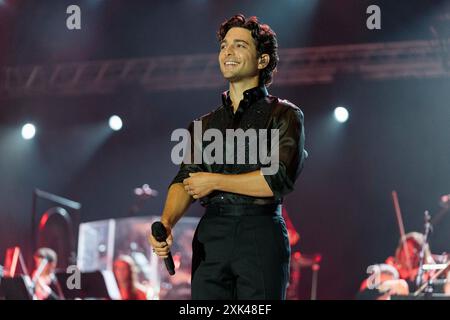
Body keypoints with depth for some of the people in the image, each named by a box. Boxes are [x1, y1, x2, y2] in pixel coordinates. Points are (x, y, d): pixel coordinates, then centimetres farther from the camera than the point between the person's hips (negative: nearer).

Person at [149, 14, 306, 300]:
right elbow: (185, 180, 9)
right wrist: (167, 222, -11)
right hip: (211, 236, 4)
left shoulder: (284, 115, 6)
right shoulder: (204, 125, 21)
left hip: (261, 235, -4)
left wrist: (215, 181, -2)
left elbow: (280, 179, -8)